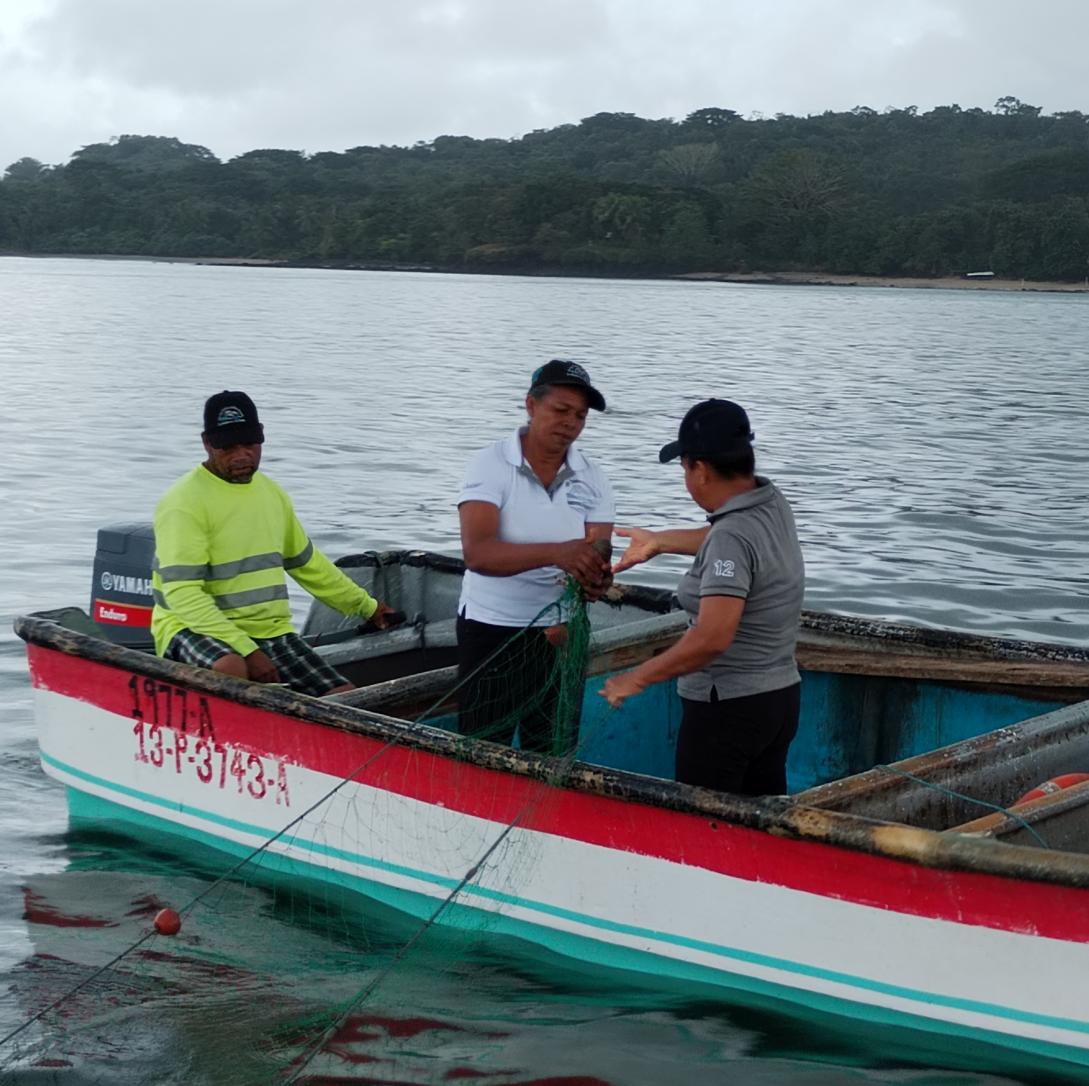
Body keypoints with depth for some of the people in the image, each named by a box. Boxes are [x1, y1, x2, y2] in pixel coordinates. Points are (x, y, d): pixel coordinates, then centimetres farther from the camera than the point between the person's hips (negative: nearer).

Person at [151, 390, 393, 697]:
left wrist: (366, 606, 32)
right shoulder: (185, 502, -12)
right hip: (196, 629, -6)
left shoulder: (270, 492, 13)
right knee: (231, 670, -41)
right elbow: (182, 593, -20)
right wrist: (246, 651, -27)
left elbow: (306, 562, 28)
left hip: (270, 631, 7)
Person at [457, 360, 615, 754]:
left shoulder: (592, 478, 0)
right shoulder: (491, 464, -12)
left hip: (561, 633, 3)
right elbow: (477, 552, -26)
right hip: (491, 630, -3)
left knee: (553, 755, 11)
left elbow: (597, 559, -8)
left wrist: (597, 577, -33)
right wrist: (555, 553, -41)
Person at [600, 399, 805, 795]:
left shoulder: (731, 537, -23)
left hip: (727, 708, -9)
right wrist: (659, 541, 33)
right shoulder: (773, 502, 2)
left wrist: (638, 678, -22)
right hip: (780, 698, 9)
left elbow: (712, 637, -31)